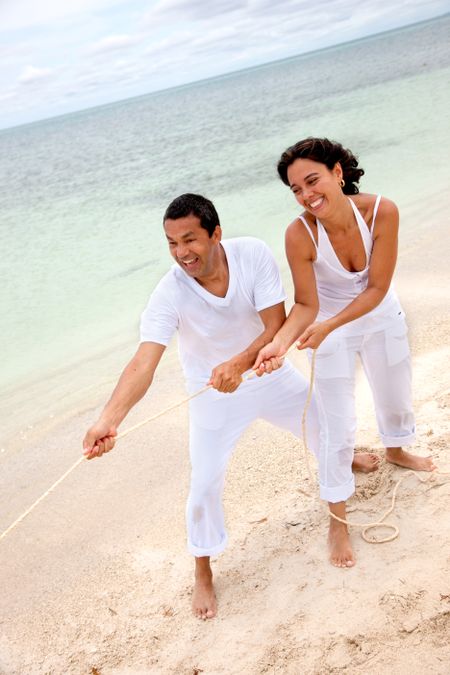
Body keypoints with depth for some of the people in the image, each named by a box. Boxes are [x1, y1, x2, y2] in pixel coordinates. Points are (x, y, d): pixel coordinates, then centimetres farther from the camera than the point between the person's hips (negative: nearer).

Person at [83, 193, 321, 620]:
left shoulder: (253, 254, -27)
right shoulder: (169, 294, -31)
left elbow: (277, 324, -27)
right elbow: (143, 363, -40)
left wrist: (239, 364, -45)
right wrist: (109, 420, -56)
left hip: (268, 373, 3)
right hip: (214, 395, -2)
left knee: (325, 425, 22)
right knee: (205, 485, -3)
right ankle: (203, 573, 23)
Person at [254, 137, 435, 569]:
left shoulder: (382, 212, -29)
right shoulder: (299, 234, -31)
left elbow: (377, 289, -25)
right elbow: (306, 304, -24)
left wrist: (327, 326, -36)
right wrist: (281, 342, -42)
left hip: (381, 317, 3)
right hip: (329, 329, -3)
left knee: (395, 395, 26)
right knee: (337, 427, 0)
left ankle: (395, 450, 60)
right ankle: (337, 521, 18)